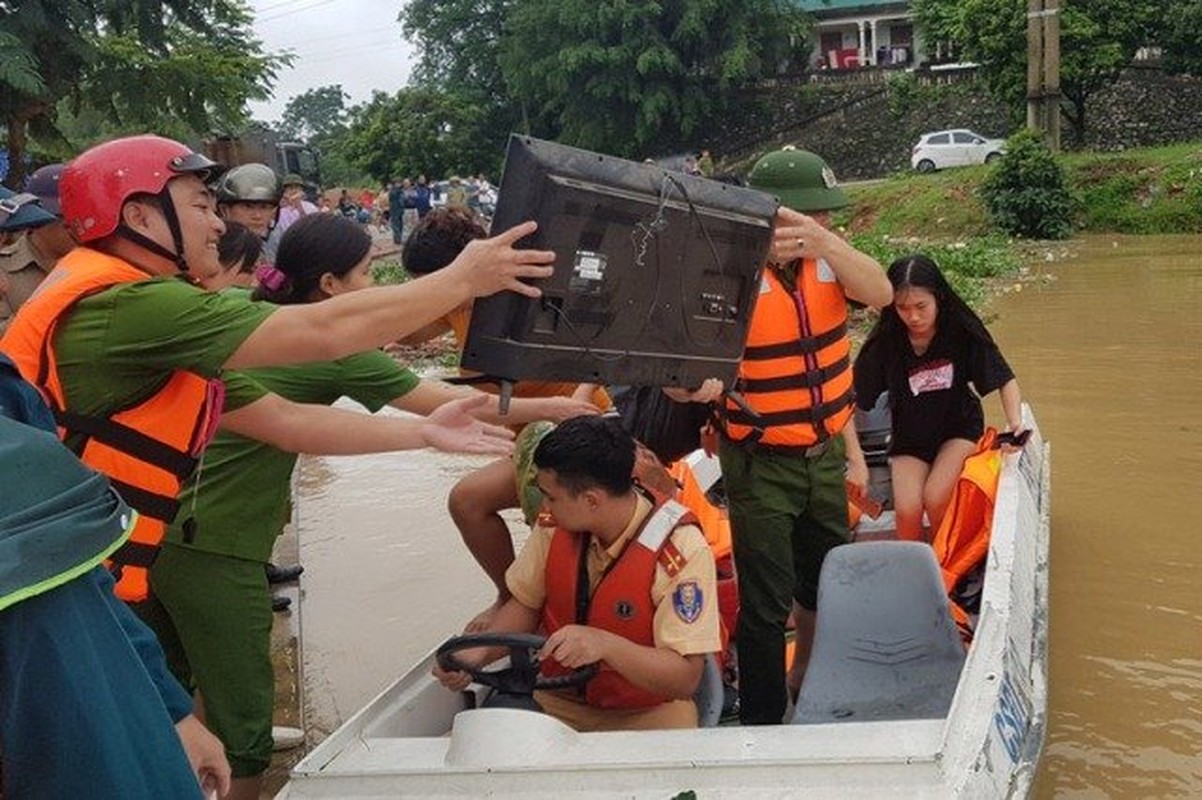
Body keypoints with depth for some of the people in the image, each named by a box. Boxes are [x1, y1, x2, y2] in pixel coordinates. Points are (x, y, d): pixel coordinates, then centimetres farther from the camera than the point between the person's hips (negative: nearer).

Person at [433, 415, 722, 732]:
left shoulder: (682, 550, -21)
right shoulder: (555, 527, -7)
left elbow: (686, 679, -22)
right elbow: (525, 604, 9)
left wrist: (606, 645, -36)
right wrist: (478, 654, -8)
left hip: (645, 716, -3)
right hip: (557, 702, 3)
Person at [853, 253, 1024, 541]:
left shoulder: (962, 330, -16)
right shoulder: (884, 343, -18)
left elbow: (1004, 380, -11)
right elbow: (851, 402, -16)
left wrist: (1015, 424, -30)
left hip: (959, 429, -1)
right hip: (908, 438, 1)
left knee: (935, 499, -23)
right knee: (907, 510, -21)